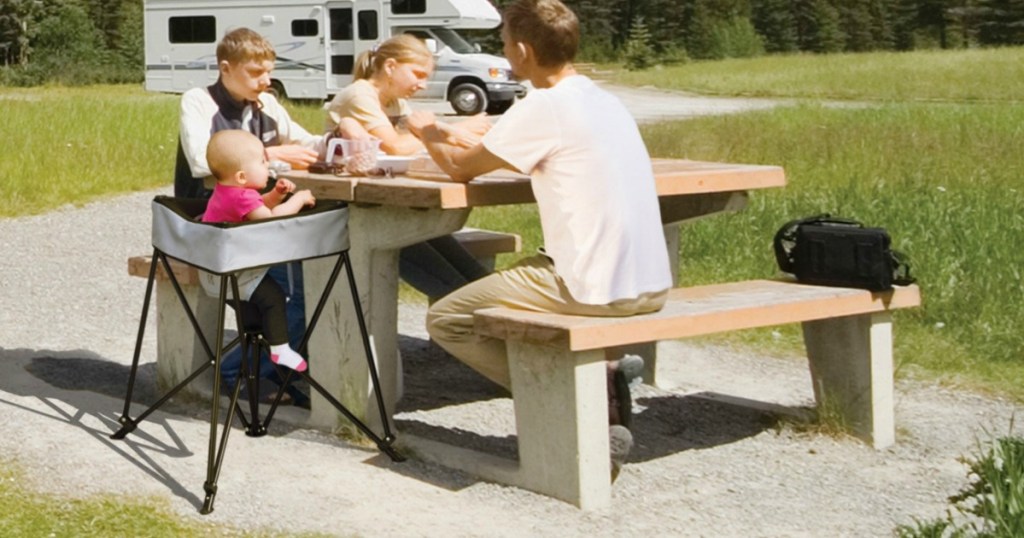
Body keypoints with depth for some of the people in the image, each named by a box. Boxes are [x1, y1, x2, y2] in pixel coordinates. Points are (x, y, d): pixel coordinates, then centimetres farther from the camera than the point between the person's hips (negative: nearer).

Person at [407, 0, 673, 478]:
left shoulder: (543, 108, -11)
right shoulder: (604, 101, 13)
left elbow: (460, 168, -1)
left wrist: (428, 133, 20)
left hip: (596, 290, -8)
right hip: (651, 285, 8)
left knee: (445, 320, 6)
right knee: (518, 275, 34)